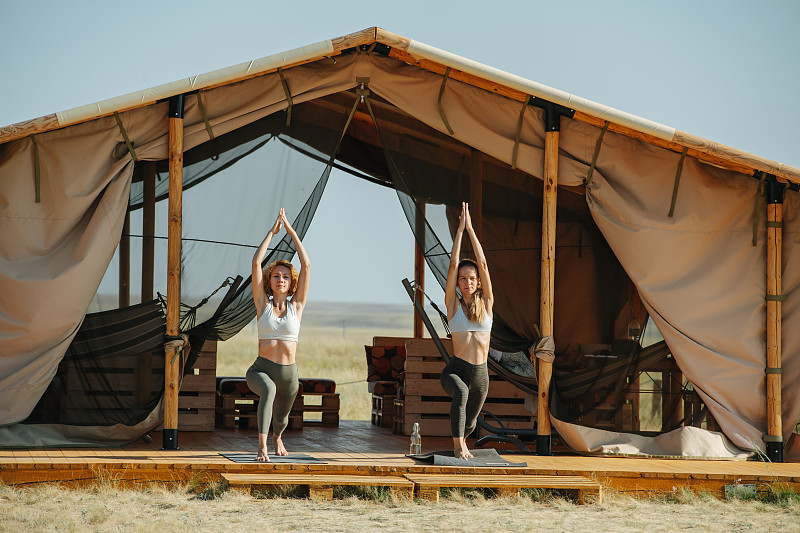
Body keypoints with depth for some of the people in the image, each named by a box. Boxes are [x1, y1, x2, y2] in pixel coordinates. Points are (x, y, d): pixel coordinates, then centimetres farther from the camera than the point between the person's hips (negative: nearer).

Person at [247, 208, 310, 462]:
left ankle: (277, 436, 61)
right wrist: (272, 232, 0)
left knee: (280, 418, 22)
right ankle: (262, 447, -43)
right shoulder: (263, 304, 2)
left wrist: (291, 232, 1)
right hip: (261, 370, -3)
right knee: (268, 389, -38)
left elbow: (306, 265, -2)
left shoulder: (296, 305, 4)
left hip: (289, 373, 3)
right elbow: (256, 262, -4)